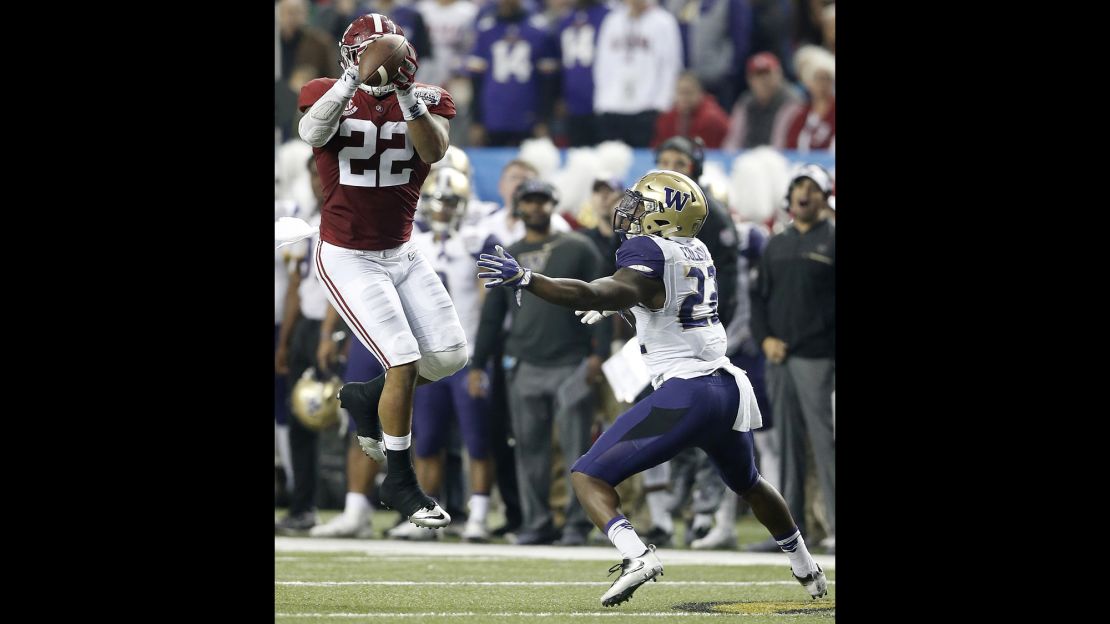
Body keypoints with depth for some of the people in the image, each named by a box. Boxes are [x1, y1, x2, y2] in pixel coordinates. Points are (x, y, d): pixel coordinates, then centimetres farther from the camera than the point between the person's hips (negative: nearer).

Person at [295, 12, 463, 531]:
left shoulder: (426, 100, -3)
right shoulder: (329, 95, -10)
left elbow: (434, 150, -23)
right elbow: (312, 132, -33)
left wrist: (406, 94, -34)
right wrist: (354, 80, -41)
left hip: (402, 253, 5)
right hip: (347, 259, -5)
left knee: (451, 355, 2)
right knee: (404, 363, -12)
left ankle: (366, 399, 28)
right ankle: (399, 483, 3)